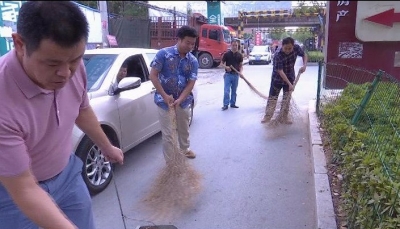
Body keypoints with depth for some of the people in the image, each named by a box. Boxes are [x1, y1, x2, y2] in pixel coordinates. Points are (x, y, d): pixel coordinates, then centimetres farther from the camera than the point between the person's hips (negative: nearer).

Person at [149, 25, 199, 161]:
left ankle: (185, 149, 48)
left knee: (184, 129, 22)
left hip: (183, 101, 4)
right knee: (168, 133, 1)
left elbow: (191, 83, -7)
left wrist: (179, 100, -20)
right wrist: (165, 96, -18)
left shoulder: (193, 61, -3)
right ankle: (170, 162, 16)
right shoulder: (164, 53, -13)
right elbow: (153, 75, -13)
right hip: (164, 100, -4)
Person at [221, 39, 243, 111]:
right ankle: (225, 104, -2)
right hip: (228, 74, -3)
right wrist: (226, 67, -17)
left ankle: (233, 103, 23)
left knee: (234, 90, 12)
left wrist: (240, 72, -9)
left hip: (236, 75, 3)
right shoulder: (226, 54, -3)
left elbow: (241, 65, 9)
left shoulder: (239, 55, 5)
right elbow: (222, 63, 3)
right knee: (226, 90, -7)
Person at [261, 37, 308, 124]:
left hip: (290, 77, 4)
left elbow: (304, 55, 3)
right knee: (272, 97, 2)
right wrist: (289, 84, -36)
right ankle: (267, 116, 12)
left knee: (287, 97, 8)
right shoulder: (278, 55, -31)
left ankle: (284, 117, 18)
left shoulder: (296, 48, -17)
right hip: (277, 78, -4)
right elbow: (280, 71, -32)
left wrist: (304, 65, -16)